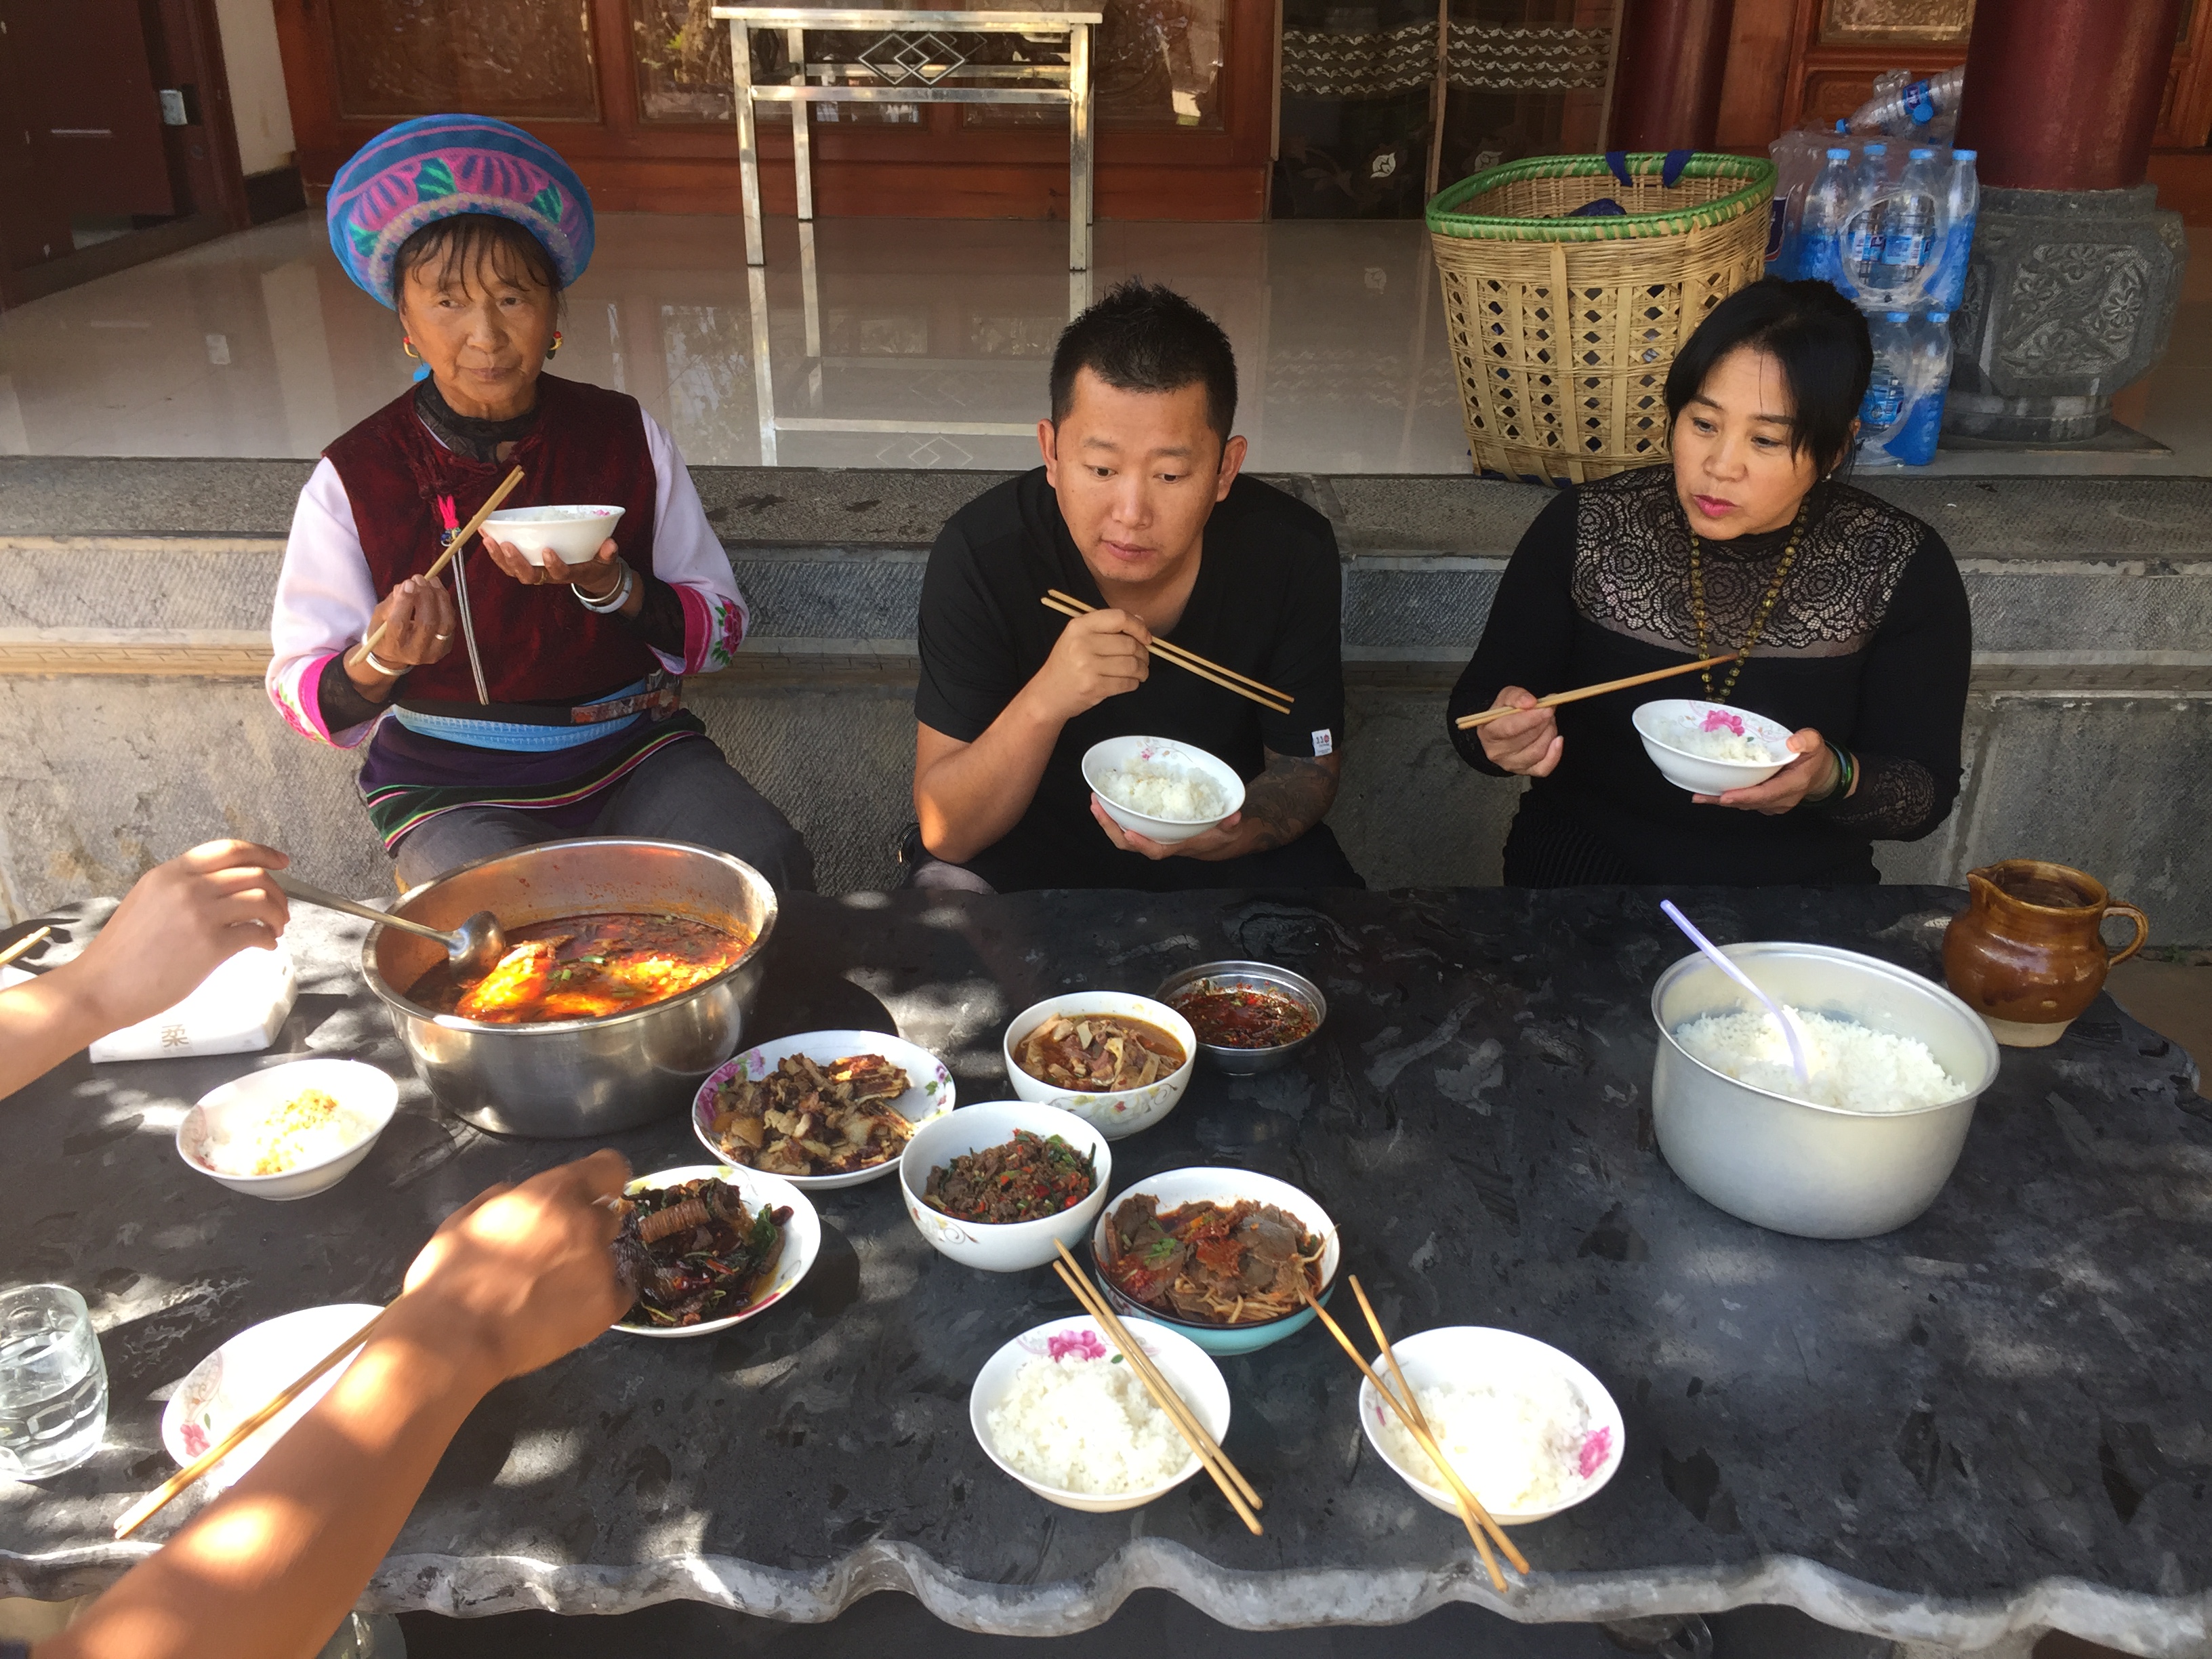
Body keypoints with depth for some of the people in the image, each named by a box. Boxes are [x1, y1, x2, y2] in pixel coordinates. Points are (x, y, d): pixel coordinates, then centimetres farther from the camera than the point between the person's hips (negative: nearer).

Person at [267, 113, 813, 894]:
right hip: (454, 790, -2)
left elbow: (718, 630, -1)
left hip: (637, 754, 2)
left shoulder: (625, 436, 0)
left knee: (768, 868, -22)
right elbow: (304, 700, -2)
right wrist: (377, 663, -26)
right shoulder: (354, 479, -6)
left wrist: (610, 586, -20)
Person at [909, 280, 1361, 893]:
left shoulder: (1291, 550, -20)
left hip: (1219, 836, 4)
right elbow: (944, 834, -24)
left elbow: (1308, 767, -6)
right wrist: (1044, 701, -43)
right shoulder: (980, 556, -25)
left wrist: (1226, 835, -30)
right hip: (1034, 834, -3)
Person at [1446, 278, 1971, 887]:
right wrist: (1504, 737, -22)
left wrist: (1832, 779, -24)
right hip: (1587, 868, 0)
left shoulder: (1905, 569, -5)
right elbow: (1477, 701, 2)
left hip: (1799, 888, 1)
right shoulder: (1583, 528, -5)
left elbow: (1926, 790, -2)